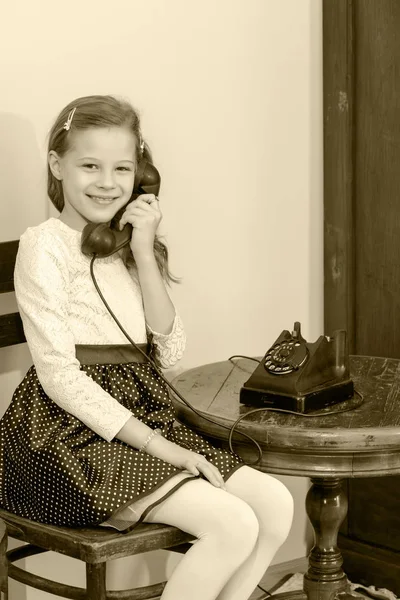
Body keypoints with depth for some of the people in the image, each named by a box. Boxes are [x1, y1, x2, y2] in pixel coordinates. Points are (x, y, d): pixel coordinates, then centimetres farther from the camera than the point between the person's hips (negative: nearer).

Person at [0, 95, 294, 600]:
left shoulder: (122, 248, 15)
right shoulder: (46, 245, -7)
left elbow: (168, 352, 4)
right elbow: (59, 374, -15)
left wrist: (145, 254, -5)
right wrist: (156, 445, -18)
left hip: (139, 420, 8)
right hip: (73, 432, -7)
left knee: (275, 503, -7)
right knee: (233, 524, -22)